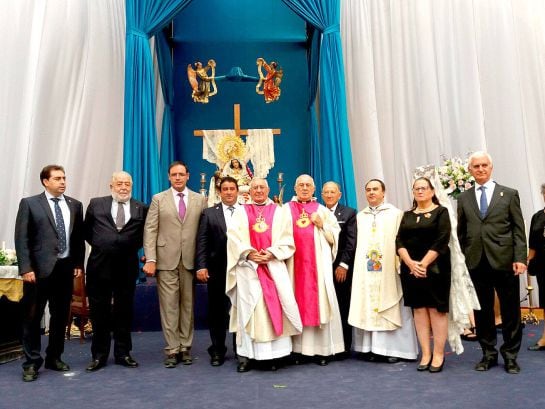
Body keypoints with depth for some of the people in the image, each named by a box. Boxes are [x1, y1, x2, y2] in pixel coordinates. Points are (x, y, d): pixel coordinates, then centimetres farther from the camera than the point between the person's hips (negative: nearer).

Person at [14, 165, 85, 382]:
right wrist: (26, 268, -12)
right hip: (39, 268, -3)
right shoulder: (29, 203, -1)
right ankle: (32, 362, 16)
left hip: (65, 267, 4)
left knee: (61, 315, 12)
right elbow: (21, 239, -5)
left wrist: (78, 264, 5)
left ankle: (54, 358, 26)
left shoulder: (75, 205, 9)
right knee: (32, 317, 4)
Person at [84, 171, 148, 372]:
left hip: (127, 267, 0)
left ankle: (123, 354, 22)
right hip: (100, 266, 0)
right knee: (99, 313, 8)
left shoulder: (141, 209, 3)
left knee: (124, 312, 10)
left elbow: (144, 235, 13)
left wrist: (133, 248, 4)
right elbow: (87, 231, 14)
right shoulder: (96, 204, 4)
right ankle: (99, 355, 21)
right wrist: (100, 246, 8)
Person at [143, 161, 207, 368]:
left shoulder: (200, 200, 7)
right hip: (166, 260, -1)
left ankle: (185, 347, 19)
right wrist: (150, 259, -8)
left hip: (191, 260, 1)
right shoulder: (158, 199, 7)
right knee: (169, 305, 1)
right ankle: (172, 349, 11)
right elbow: (150, 230, 1)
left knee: (188, 305, 8)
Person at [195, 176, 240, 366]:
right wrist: (201, 266, -9)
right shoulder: (209, 213, 8)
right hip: (217, 270, 1)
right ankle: (217, 351, 21)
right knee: (217, 311, 9)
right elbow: (202, 242, 1)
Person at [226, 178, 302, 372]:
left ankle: (273, 355, 3)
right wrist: (249, 253, -12)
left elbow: (286, 241, 5)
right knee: (247, 308, -4)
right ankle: (245, 355, 1)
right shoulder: (240, 212, 11)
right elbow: (234, 238, 1)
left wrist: (270, 254, -10)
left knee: (274, 308, -4)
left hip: (273, 266, 1)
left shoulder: (279, 212, 12)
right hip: (248, 267, 0)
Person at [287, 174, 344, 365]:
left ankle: (321, 349, 4)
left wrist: (322, 225, -5)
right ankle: (296, 348, 6)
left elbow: (334, 237, 10)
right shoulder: (286, 210, 11)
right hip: (294, 264, 0)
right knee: (296, 301, -1)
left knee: (319, 302, -2)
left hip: (318, 264, 1)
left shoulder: (323, 211, 13)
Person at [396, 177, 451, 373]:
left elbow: (441, 241, -9)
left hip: (434, 268, -4)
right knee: (419, 309, 4)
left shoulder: (441, 212, 1)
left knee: (437, 309, -2)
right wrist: (411, 263, -12)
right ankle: (425, 354, 10)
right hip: (410, 268, 4)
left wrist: (424, 264, -16)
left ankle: (439, 355, 6)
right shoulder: (407, 215, 13)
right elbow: (399, 241, 4)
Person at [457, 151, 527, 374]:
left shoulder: (509, 194, 4)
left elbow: (519, 229, 1)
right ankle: (488, 354, 23)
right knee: (482, 310, 9)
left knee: (510, 310, 7)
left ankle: (510, 355, 22)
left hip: (504, 261, -2)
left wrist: (520, 258, -8)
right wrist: (463, 259, 4)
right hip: (476, 262, 2)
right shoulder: (464, 198, 10)